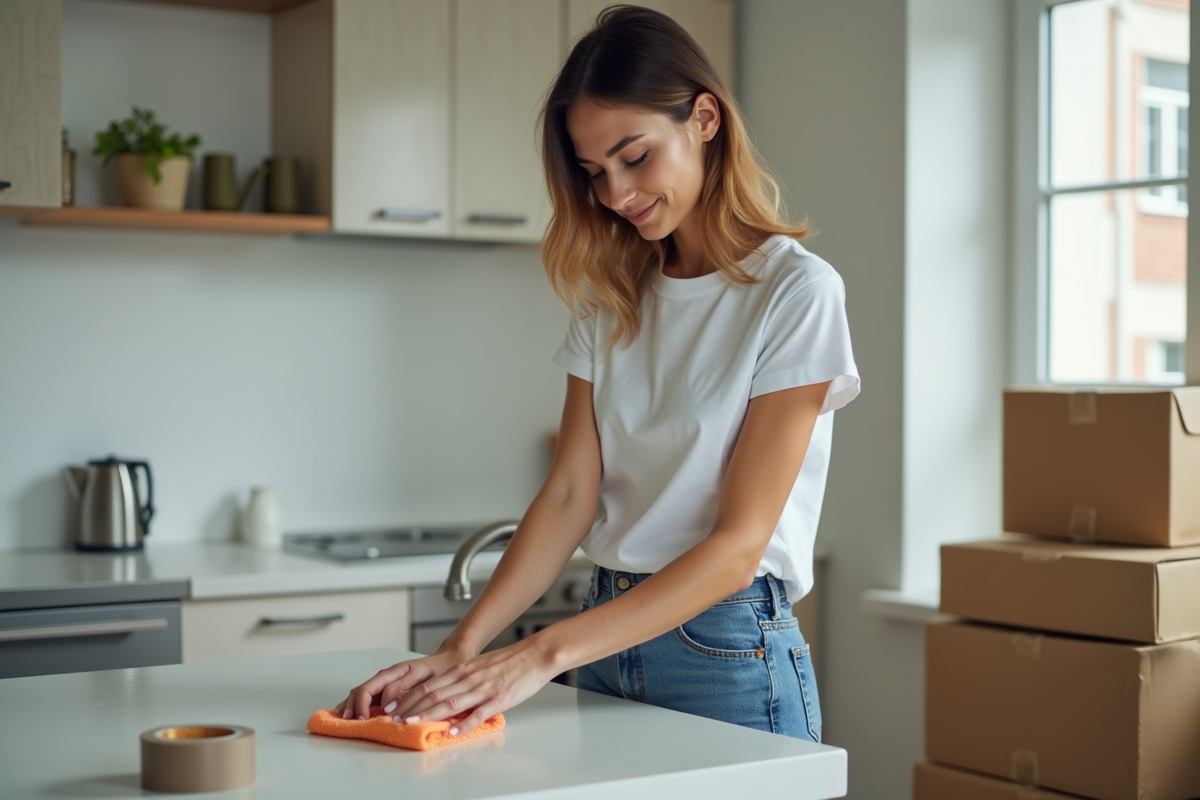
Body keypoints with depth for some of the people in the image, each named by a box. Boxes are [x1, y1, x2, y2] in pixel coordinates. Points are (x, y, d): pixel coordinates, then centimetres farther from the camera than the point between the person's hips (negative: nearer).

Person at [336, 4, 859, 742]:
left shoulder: (795, 290, -12)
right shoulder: (611, 295, 7)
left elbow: (739, 542, -17)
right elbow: (571, 496, 0)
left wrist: (545, 654, -24)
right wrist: (461, 650, -14)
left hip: (729, 653, -5)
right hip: (610, 643, 5)